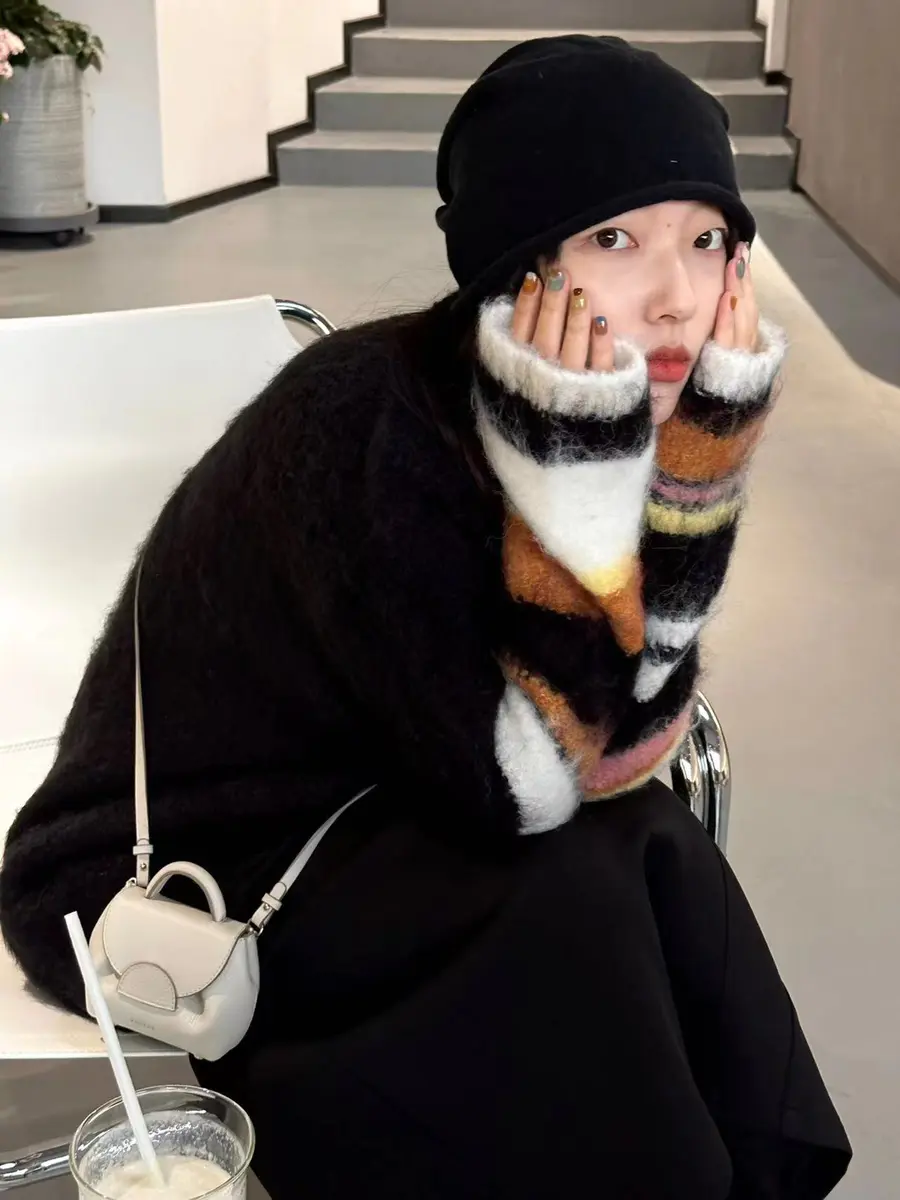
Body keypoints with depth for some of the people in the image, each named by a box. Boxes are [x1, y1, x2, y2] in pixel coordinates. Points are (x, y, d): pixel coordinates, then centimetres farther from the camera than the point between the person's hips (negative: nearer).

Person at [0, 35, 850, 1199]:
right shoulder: (357, 422, -28)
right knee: (574, 900, -23)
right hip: (164, 884, -6)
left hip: (361, 823, 6)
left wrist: (700, 451, -19)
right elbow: (522, 787, -27)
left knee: (653, 849, -15)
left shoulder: (566, 408, -7)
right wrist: (580, 485, -33)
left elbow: (624, 745, -11)